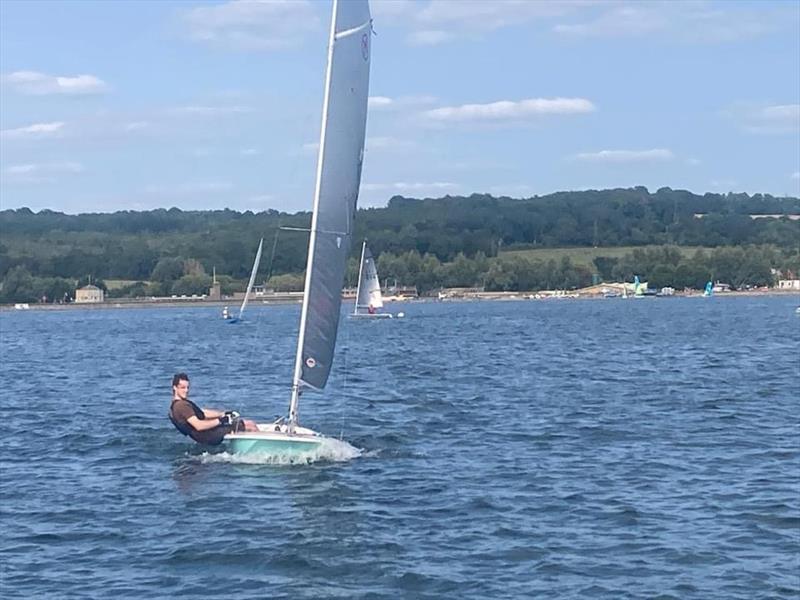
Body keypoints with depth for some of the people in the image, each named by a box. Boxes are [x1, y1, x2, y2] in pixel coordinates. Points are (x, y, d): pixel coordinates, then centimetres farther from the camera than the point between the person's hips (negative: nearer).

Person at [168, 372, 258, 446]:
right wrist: (220, 421, -19)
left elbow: (203, 413, 17)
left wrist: (224, 414, 9)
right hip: (210, 436, -10)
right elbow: (198, 426, -27)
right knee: (251, 425, -5)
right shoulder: (182, 406, -20)